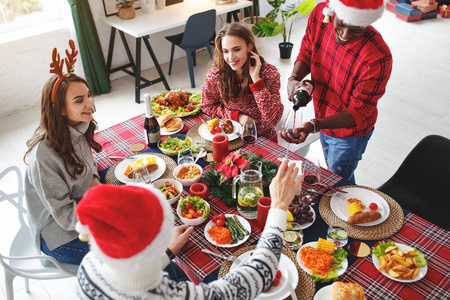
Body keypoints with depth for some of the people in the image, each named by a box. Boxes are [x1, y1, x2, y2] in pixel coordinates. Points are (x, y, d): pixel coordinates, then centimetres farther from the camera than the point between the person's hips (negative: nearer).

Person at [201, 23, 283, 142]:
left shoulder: (269, 73, -12)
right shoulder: (216, 74, -10)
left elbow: (273, 119, -20)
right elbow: (207, 106, 5)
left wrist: (256, 79, -24)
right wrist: (237, 116, -10)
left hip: (263, 138, -1)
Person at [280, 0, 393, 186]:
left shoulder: (378, 57, -36)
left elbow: (357, 114, -27)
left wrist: (313, 126, -42)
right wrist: (294, 79, -22)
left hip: (349, 131, -6)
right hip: (324, 121, 6)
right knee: (331, 171, 29)